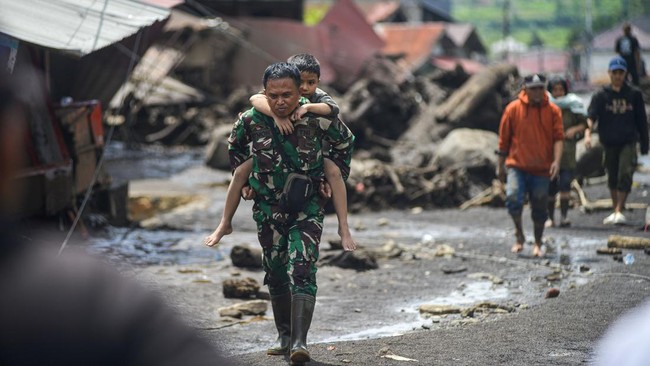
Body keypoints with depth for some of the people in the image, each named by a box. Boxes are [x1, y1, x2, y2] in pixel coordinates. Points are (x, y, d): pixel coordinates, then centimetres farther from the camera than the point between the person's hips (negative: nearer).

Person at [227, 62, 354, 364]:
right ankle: (284, 336, 25)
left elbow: (345, 142, 5)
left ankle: (300, 342, -20)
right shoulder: (252, 120, -13)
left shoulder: (318, 118, -17)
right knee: (276, 272, 11)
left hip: (308, 205, -3)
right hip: (268, 206, 3)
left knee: (302, 271, -15)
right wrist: (244, 181, 9)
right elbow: (235, 147, 11)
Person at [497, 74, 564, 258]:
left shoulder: (553, 111, 2)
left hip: (541, 168, 1)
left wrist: (556, 160, -19)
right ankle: (519, 235, 1)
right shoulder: (513, 108, 0)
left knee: (539, 209, 7)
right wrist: (500, 165, 9)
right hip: (517, 165, -1)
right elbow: (504, 138, 6)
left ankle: (538, 245, 23)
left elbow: (558, 137, -3)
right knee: (513, 198, -22)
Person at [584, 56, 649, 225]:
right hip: (609, 143, 1)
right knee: (612, 178, 11)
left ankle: (619, 211, -14)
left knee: (625, 175, -16)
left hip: (628, 143, -1)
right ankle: (615, 210, 25)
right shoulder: (601, 95, 0)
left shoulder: (634, 94, 3)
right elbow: (591, 116, -12)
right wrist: (587, 133, -31)